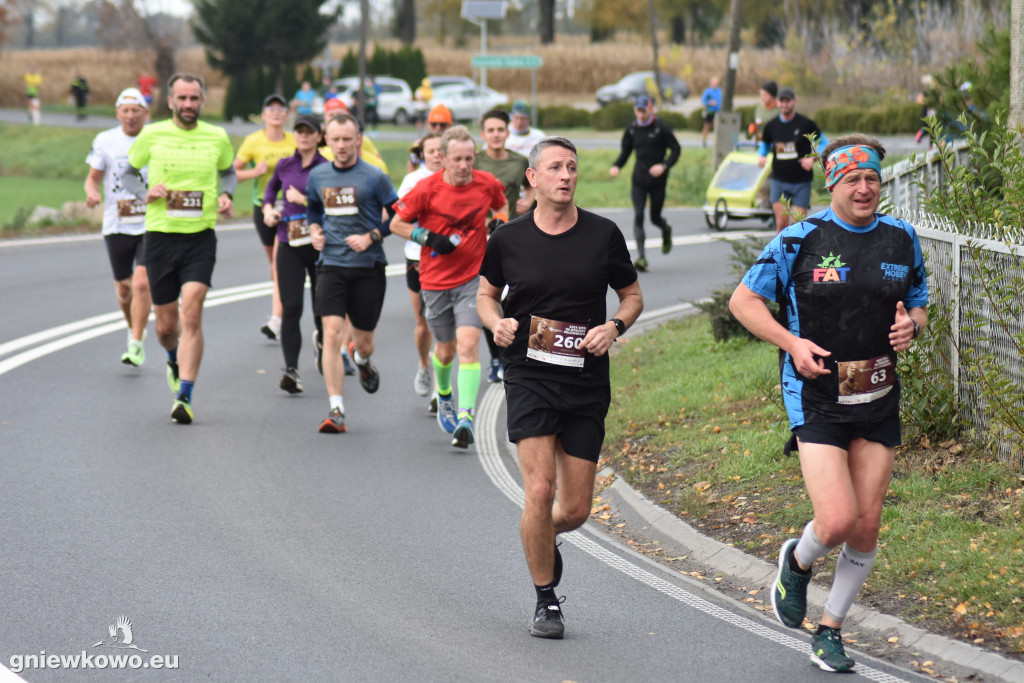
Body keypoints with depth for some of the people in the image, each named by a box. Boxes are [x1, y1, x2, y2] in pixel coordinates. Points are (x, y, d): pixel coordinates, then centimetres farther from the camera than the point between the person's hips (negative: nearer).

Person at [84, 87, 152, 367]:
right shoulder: (105, 141, 2)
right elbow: (93, 177, 9)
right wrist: (92, 192, -13)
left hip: (151, 226, -2)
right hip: (117, 226, 2)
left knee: (142, 284, -17)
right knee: (123, 289, 10)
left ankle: (136, 345, -10)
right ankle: (134, 331, 37)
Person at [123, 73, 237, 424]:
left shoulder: (217, 138, 3)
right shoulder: (152, 135, 0)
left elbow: (229, 172, 22)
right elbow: (129, 173, 13)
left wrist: (226, 195, 1)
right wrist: (144, 194, -7)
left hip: (201, 237, -1)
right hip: (160, 236, 1)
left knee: (191, 314, -17)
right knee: (166, 324, 8)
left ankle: (184, 398, -16)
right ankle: (175, 360, 45)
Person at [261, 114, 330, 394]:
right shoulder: (284, 166, 8)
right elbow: (271, 187, 30)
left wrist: (303, 200, -14)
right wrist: (268, 208, 13)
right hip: (289, 245, 2)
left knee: (322, 306, 9)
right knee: (291, 307, -11)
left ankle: (321, 339, 44)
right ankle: (291, 370, -16)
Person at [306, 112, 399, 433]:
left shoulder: (374, 177, -6)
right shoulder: (318, 176, 6)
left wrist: (371, 237, -12)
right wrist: (315, 230, 6)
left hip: (367, 267, -2)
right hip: (331, 265, 2)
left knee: (363, 340, 8)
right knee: (332, 333, -14)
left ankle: (362, 360, 48)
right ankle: (336, 410, -13)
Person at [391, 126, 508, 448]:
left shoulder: (487, 184, -4)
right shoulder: (426, 189, -11)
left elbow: (502, 205, 19)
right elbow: (397, 224, -2)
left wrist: (500, 222, -3)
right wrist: (428, 238, -16)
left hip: (473, 279, 0)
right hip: (436, 281, 0)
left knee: (468, 344, -18)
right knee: (446, 349, 14)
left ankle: (465, 418, -20)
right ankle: (444, 397, 47)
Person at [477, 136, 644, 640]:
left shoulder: (603, 235, 1)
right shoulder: (508, 239, 0)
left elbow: (632, 295, 12)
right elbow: (487, 294, 16)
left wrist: (614, 326, -8)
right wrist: (497, 323, -6)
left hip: (587, 381, 2)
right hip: (529, 376, -2)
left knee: (576, 509, 4)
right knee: (540, 490, -15)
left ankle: (544, 538, 41)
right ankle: (545, 600, 3)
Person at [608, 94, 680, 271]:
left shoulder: (662, 128, -8)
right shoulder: (632, 129, 4)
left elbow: (676, 150, -4)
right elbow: (625, 151, 15)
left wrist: (664, 165, -20)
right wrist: (616, 166, -5)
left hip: (657, 180, -3)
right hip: (639, 180, 3)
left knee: (655, 217, 7)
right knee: (638, 216, -10)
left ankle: (666, 230, 45)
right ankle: (641, 257, -9)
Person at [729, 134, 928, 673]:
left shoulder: (901, 238, 6)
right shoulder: (800, 240, -7)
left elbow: (919, 304, 19)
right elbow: (743, 300, -1)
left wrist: (912, 325, -5)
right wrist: (792, 343, -14)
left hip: (879, 400, 4)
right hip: (817, 399, -4)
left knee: (866, 527, 4)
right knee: (837, 521, -16)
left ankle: (830, 630, 22)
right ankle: (797, 563, 20)